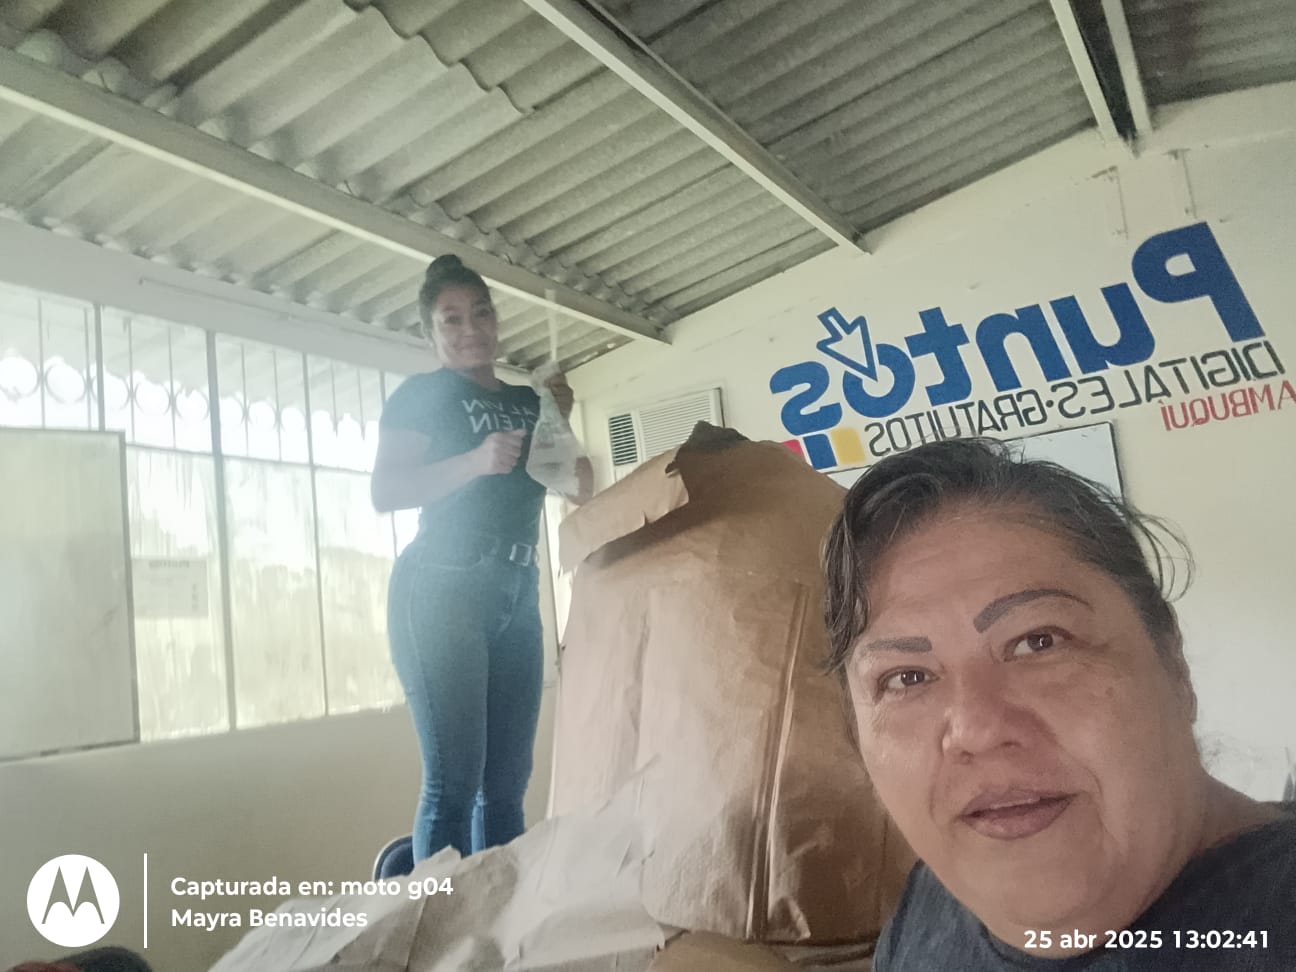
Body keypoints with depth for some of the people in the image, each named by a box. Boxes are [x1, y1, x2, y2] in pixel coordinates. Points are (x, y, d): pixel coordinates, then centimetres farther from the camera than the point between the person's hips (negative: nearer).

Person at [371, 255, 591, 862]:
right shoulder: (421, 394, 3)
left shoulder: (526, 400, 19)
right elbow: (383, 492, -9)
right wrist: (476, 461, -21)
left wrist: (560, 421, 4)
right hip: (442, 590, -6)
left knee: (508, 781, 6)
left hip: (517, 591, 6)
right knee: (454, 781, -9)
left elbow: (582, 491, 19)